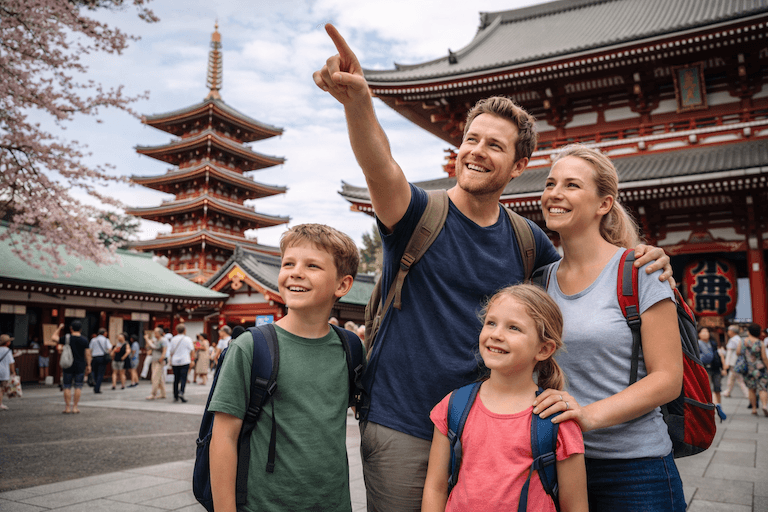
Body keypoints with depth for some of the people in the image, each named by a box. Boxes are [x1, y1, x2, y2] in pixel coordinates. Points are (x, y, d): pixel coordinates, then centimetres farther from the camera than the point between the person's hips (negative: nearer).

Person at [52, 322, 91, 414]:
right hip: (80, 366, 0)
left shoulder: (66, 338, -5)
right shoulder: (85, 340, -3)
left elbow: (53, 337, 9)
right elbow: (87, 354, -2)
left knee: (67, 387, 7)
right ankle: (75, 407, 4)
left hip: (68, 366, 0)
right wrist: (88, 365, 6)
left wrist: (59, 328, 20)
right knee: (78, 387, 4)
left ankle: (67, 407, 7)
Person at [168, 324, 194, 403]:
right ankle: (181, 392, -23)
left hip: (175, 361, 4)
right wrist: (192, 359, 8)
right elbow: (192, 350, -2)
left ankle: (175, 396, 13)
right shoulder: (187, 339, -4)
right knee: (183, 378, -5)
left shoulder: (173, 339, 6)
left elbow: (170, 351, 12)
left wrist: (171, 361, 23)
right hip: (185, 361, -4)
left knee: (176, 379, 10)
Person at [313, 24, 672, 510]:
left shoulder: (526, 239, 3)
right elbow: (381, 168, -30)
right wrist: (358, 101, -51)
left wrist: (645, 260, -3)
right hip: (402, 428, -3)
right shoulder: (420, 214, -9)